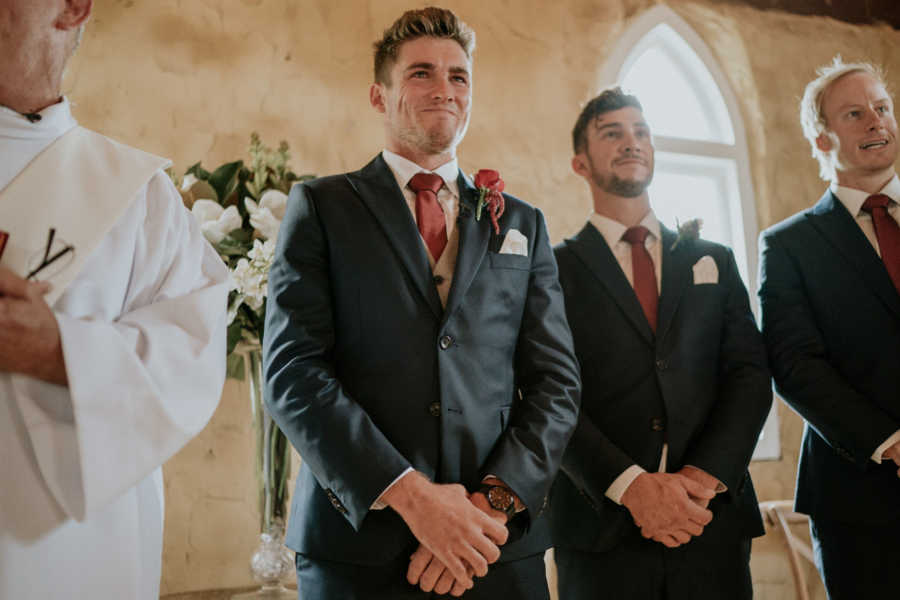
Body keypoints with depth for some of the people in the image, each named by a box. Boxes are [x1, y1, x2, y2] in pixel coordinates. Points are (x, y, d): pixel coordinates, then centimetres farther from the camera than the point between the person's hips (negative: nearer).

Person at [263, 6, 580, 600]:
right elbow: (292, 370, -7)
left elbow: (556, 380, 6)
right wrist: (408, 493, -16)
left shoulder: (523, 225, 11)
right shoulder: (321, 207, 4)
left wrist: (495, 502, -9)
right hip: (359, 543, -2)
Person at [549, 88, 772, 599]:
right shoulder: (555, 268, 2)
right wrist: (631, 485, -18)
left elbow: (750, 375, 3)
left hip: (714, 523, 3)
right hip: (602, 528, -2)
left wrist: (703, 478, -11)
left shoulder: (715, 261, 12)